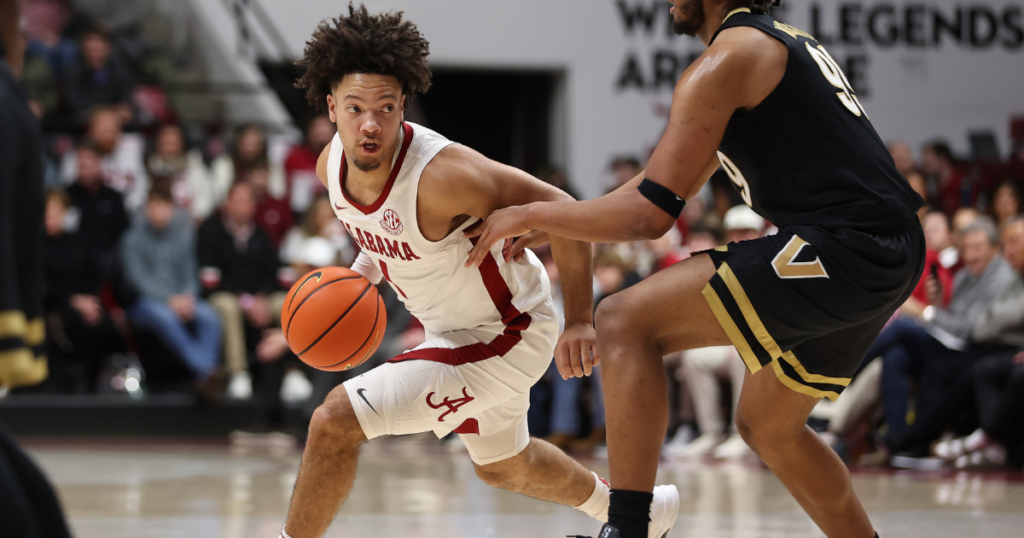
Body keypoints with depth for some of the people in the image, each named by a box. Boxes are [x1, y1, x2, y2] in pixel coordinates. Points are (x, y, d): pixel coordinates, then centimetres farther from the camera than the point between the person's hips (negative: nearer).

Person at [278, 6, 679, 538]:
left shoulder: (442, 174, -35)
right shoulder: (332, 165, -11)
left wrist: (580, 321, -27)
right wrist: (364, 268, -5)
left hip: (505, 335, -9)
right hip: (452, 328, 9)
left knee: (335, 421, -21)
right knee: (504, 467, 32)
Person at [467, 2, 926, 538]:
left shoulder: (726, 60, -7)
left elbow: (650, 212, -11)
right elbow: (673, 175, 30)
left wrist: (531, 215, 1)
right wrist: (549, 225, 27)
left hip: (842, 250, -10)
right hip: (891, 259, 10)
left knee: (624, 322, -12)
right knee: (765, 424, 26)